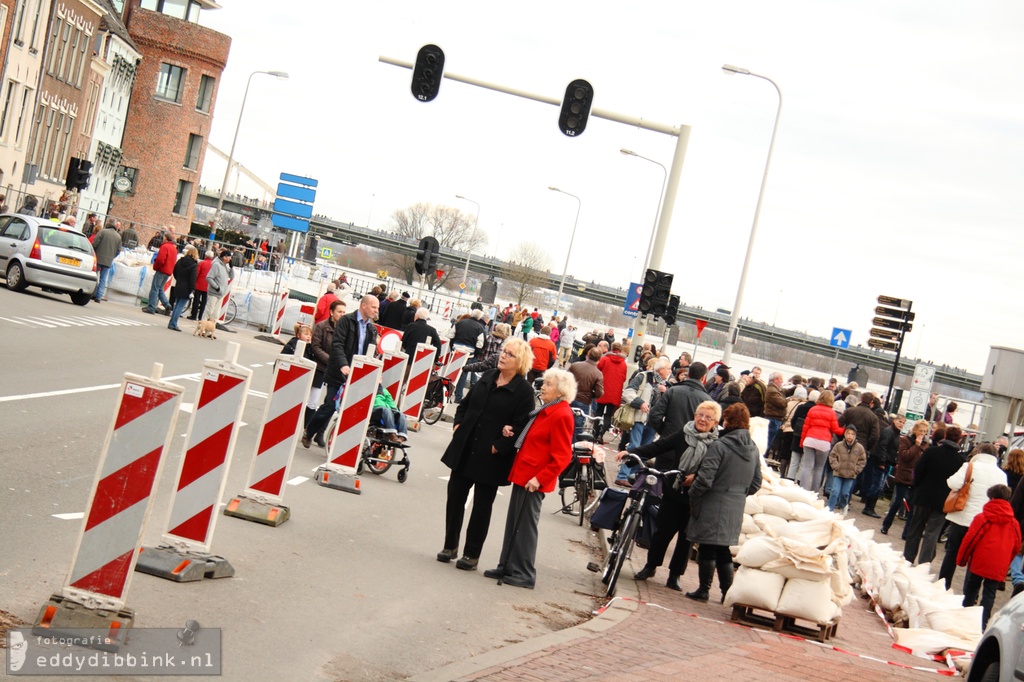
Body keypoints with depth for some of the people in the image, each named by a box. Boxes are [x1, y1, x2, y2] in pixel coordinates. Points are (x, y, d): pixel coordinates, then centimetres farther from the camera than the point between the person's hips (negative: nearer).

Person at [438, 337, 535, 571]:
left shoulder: (524, 391, -11)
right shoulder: (487, 377, 8)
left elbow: (520, 428, -16)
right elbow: (465, 404, 18)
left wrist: (497, 447, -18)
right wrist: (458, 425, 4)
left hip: (491, 458, -6)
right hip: (464, 450, 6)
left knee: (482, 506, 6)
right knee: (455, 497, 10)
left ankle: (472, 554, 17)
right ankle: (450, 546, 24)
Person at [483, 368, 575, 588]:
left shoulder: (561, 415, -16)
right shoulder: (545, 411, 13)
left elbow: (562, 456, -19)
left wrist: (540, 478, -22)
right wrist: (513, 432, 4)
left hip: (533, 480, -9)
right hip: (522, 475, 9)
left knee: (525, 526, -2)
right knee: (513, 523, 14)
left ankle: (524, 574, 7)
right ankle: (507, 567, 23)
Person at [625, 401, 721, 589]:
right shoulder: (682, 436, -1)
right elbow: (657, 447, -3)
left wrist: (697, 477, -22)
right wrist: (630, 451, -12)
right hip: (674, 492, 1)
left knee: (686, 537, 9)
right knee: (663, 530, 7)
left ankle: (674, 576, 21)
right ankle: (650, 566, 27)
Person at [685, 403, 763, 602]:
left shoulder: (719, 445, -15)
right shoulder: (753, 450, 7)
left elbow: (705, 479, -19)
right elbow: (756, 484, 13)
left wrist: (693, 498, -5)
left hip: (713, 507, -6)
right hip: (736, 509, 6)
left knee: (707, 549, 3)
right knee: (723, 551, 16)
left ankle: (704, 590, 9)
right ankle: (727, 591, 17)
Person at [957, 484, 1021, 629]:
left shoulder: (982, 518, -9)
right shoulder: (1014, 523, 5)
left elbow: (969, 540, -9)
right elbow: (1016, 547, 11)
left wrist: (961, 559, 3)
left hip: (978, 564, -3)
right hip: (998, 569, 3)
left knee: (970, 591, 13)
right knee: (989, 596, 7)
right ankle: (982, 625, 3)